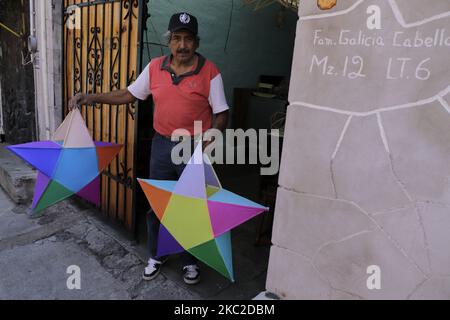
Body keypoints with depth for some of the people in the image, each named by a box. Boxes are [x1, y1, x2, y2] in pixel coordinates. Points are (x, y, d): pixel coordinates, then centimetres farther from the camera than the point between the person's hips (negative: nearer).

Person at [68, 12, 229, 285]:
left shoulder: (209, 71, -10)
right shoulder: (155, 67, 2)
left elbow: (221, 115, -8)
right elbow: (129, 95, 9)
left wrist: (207, 145, -21)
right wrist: (92, 98, -2)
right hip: (161, 145, 4)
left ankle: (191, 261, 32)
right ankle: (156, 256, 36)